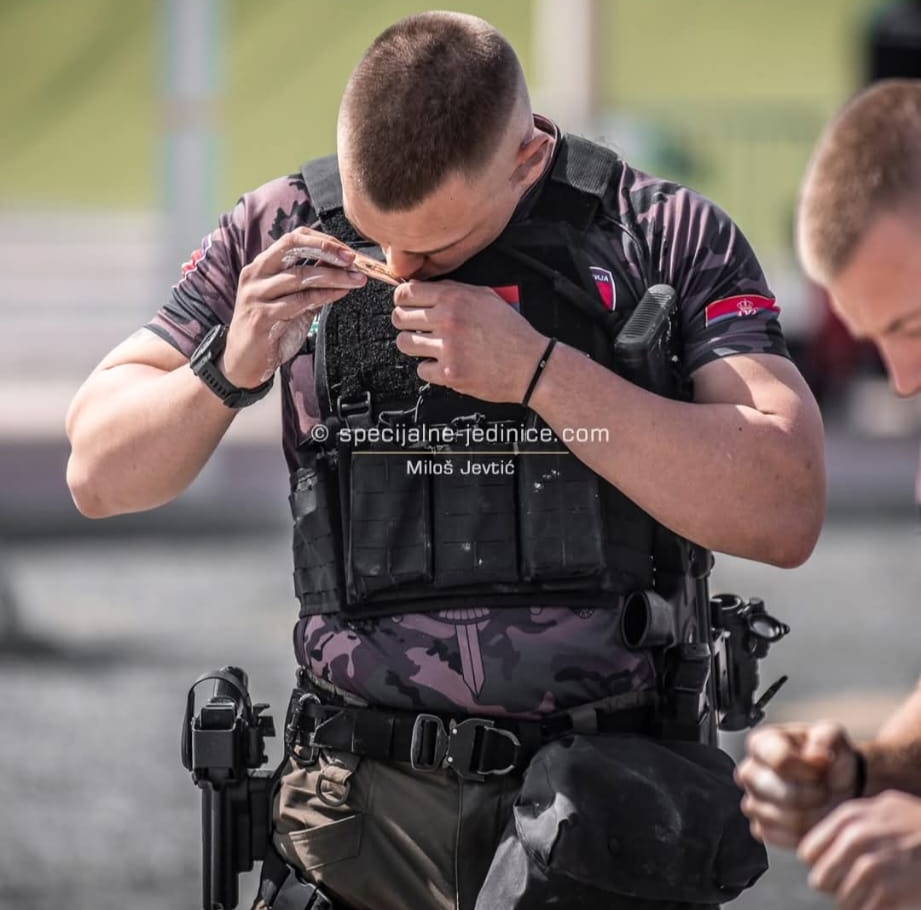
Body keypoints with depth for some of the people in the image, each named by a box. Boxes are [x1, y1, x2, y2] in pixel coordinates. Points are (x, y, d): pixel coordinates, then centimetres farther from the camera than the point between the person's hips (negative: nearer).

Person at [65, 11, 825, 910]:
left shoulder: (668, 238, -1)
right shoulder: (283, 230, 6)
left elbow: (786, 514, -13)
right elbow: (99, 475, 11)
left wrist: (538, 371, -18)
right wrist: (226, 370, -9)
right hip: (366, 801, 2)